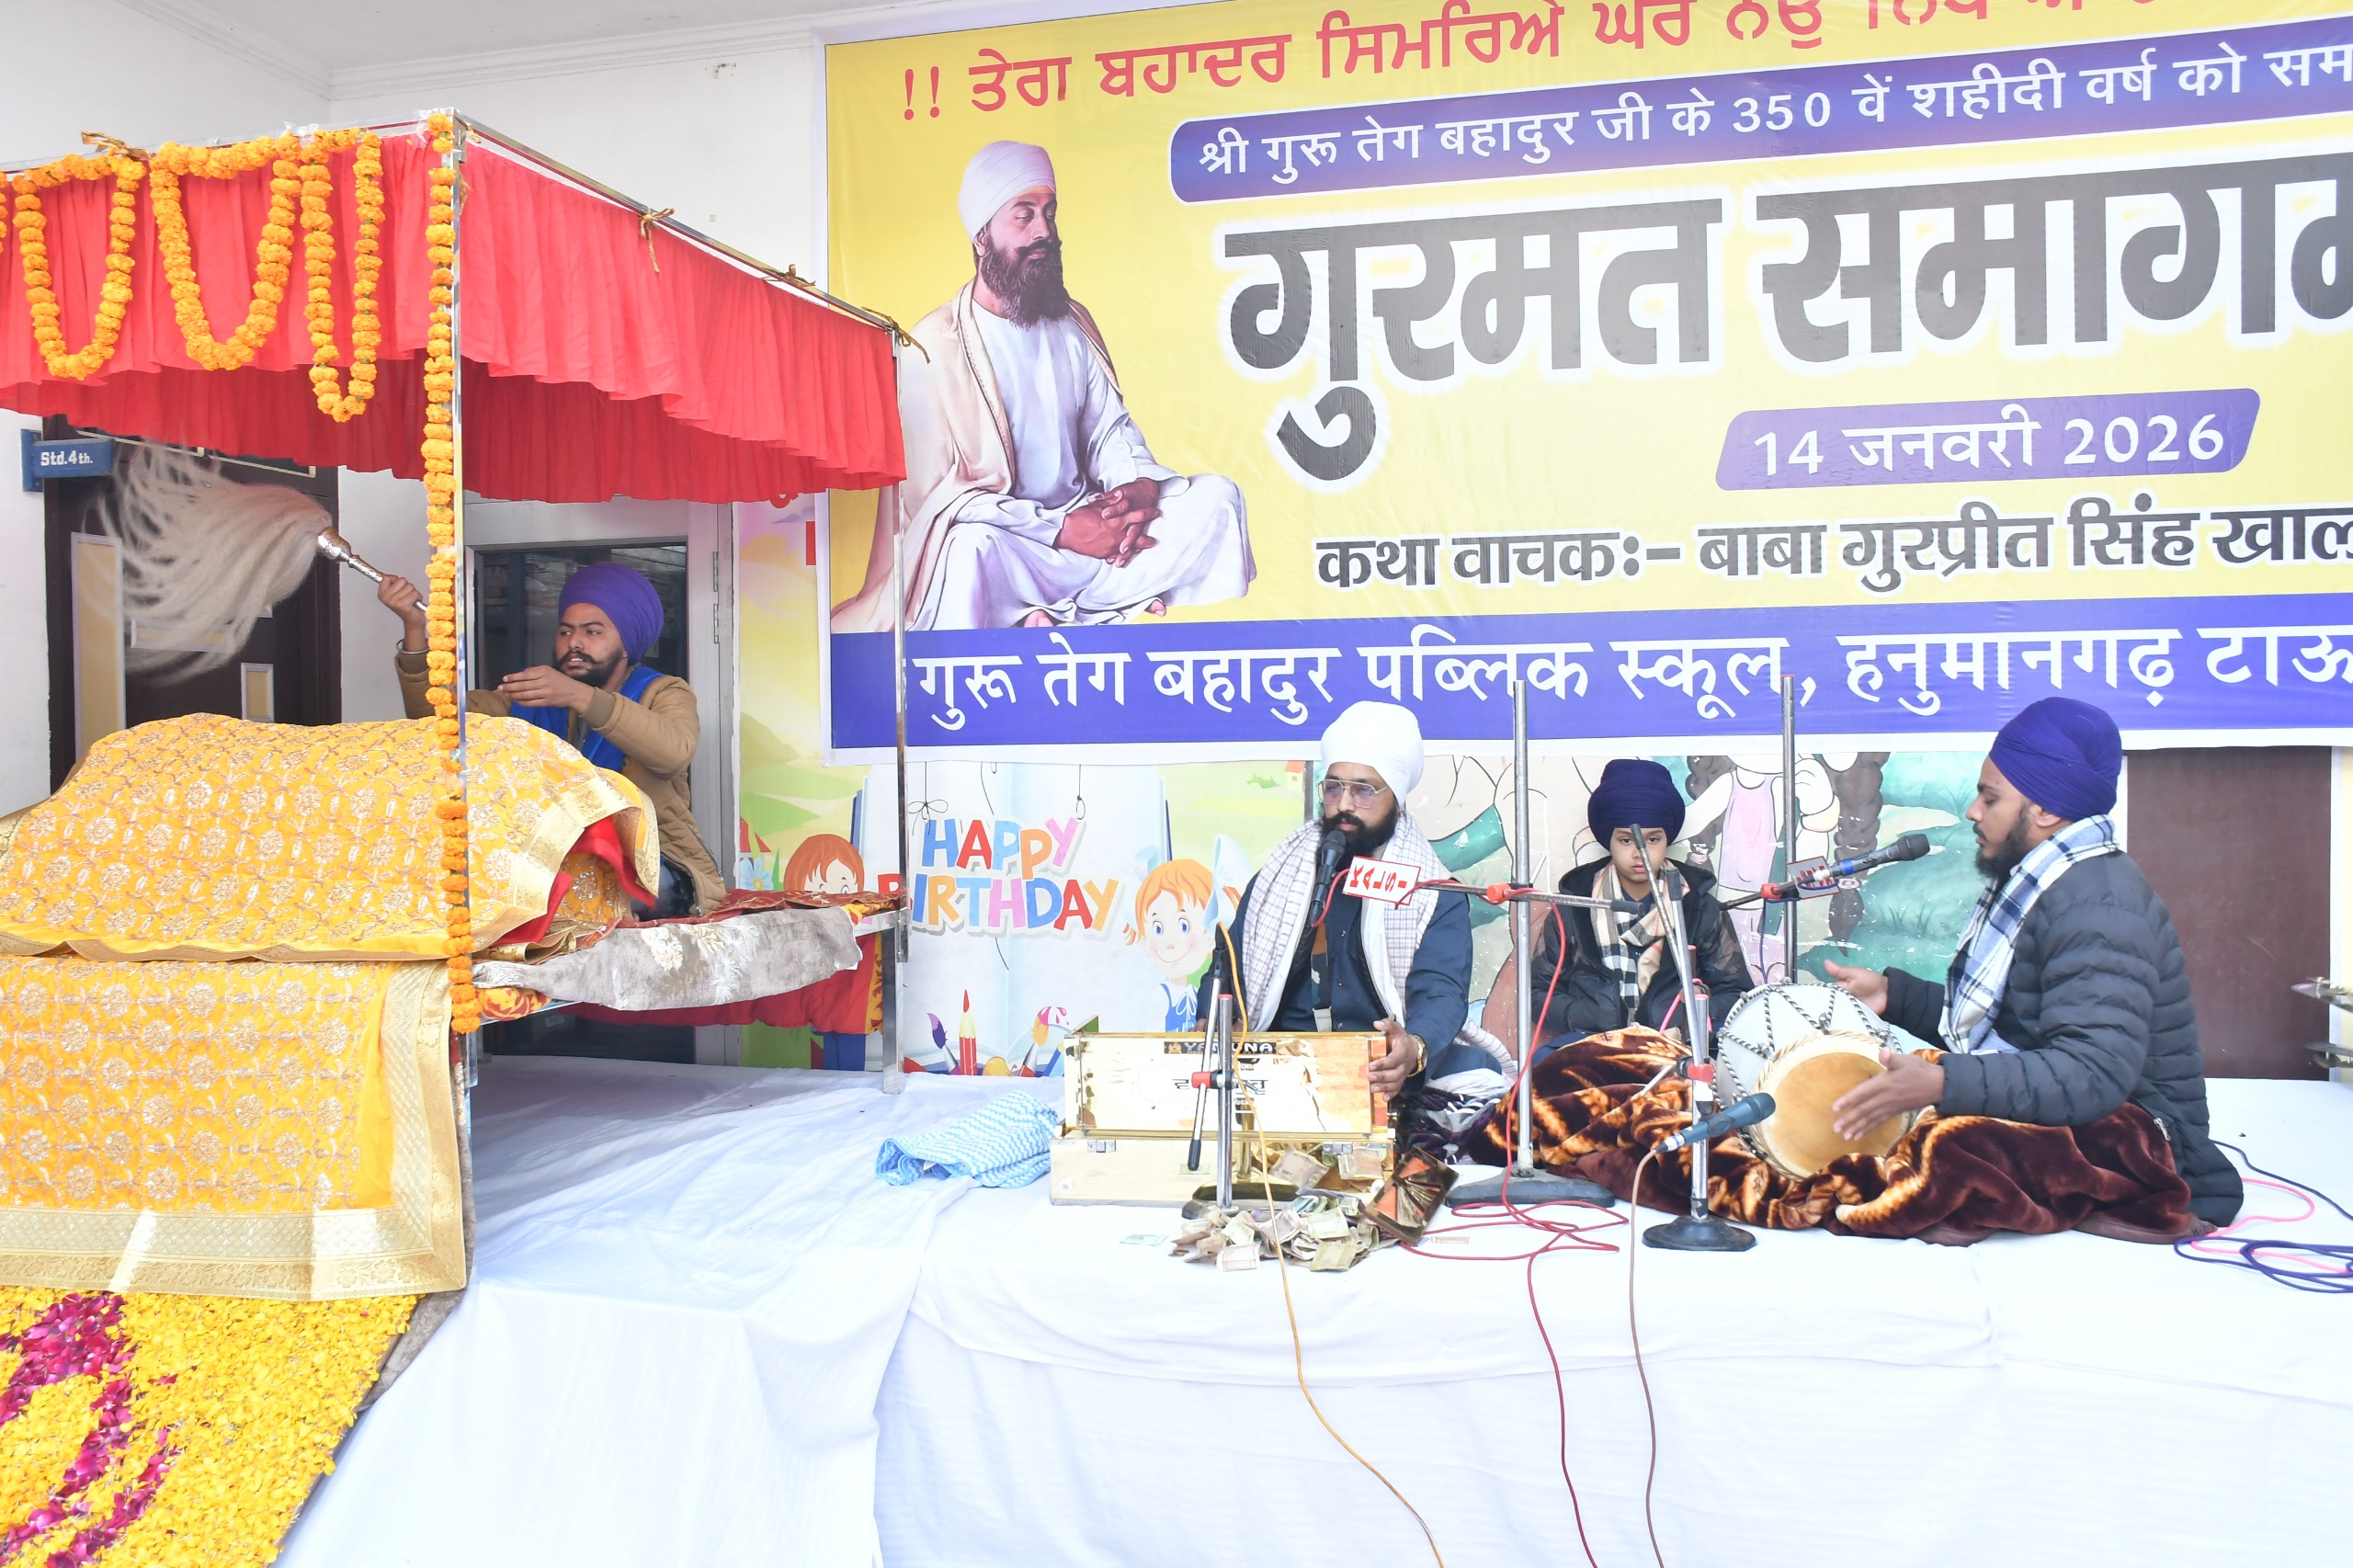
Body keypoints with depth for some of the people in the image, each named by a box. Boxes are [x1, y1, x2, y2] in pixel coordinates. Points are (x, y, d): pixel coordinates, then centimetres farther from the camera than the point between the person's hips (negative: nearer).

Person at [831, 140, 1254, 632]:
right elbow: (936, 494, -15)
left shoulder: (1073, 324, 11)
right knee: (972, 545, -39)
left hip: (1089, 523, 7)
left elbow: (1111, 427, 15)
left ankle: (1068, 617, -26)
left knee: (1216, 497, -12)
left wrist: (1136, 486, -11)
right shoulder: (933, 349, -9)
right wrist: (1062, 531, -22)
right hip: (1008, 545, -6)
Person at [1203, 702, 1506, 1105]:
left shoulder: (1436, 895, 3)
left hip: (1387, 1075, -1)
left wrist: (1415, 1048, -36)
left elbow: (1441, 992, -12)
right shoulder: (1278, 878, 13)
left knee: (1475, 1068, -31)